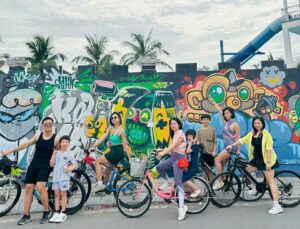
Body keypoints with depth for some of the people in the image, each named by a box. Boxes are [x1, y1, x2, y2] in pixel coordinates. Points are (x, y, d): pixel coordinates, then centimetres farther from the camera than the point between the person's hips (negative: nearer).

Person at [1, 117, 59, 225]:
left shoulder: (56, 138, -5)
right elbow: (25, 144, 12)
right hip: (34, 164, 5)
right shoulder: (38, 136, 6)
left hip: (45, 165, -4)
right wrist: (9, 151, 13)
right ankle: (26, 215, 15)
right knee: (28, 188, 2)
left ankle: (46, 212, -3)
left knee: (40, 187, -22)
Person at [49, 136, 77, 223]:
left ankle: (63, 213, 8)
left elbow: (75, 164, -2)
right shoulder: (56, 153, 8)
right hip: (56, 176, 4)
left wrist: (71, 168, -21)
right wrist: (53, 155, -7)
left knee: (63, 193, 1)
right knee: (56, 194, 7)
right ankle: (56, 213, 16)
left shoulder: (69, 154, -1)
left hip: (64, 176, -3)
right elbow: (51, 164, 4)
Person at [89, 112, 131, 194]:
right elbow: (102, 138, 1)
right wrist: (93, 147, -9)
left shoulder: (121, 130, -13)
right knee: (107, 170, 21)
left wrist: (129, 158, -11)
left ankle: (99, 184, -12)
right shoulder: (110, 129, 7)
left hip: (118, 152, -8)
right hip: (113, 151, 8)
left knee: (97, 161, -12)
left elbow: (125, 145, -12)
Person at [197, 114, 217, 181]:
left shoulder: (212, 129, 1)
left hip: (210, 152, -2)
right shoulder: (199, 130, 5)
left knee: (210, 168, 5)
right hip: (203, 152, 2)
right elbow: (198, 141, 6)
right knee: (204, 168, 8)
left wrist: (214, 151, -5)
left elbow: (215, 141, 1)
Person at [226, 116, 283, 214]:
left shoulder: (266, 134, -14)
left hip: (266, 160, -7)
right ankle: (255, 188, 30)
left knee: (270, 181, -7)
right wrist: (231, 145, -3)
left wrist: (268, 162, -21)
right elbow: (241, 140, 6)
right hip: (256, 158, 7)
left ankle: (277, 206, -4)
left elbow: (269, 149, -18)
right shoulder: (251, 134, 4)